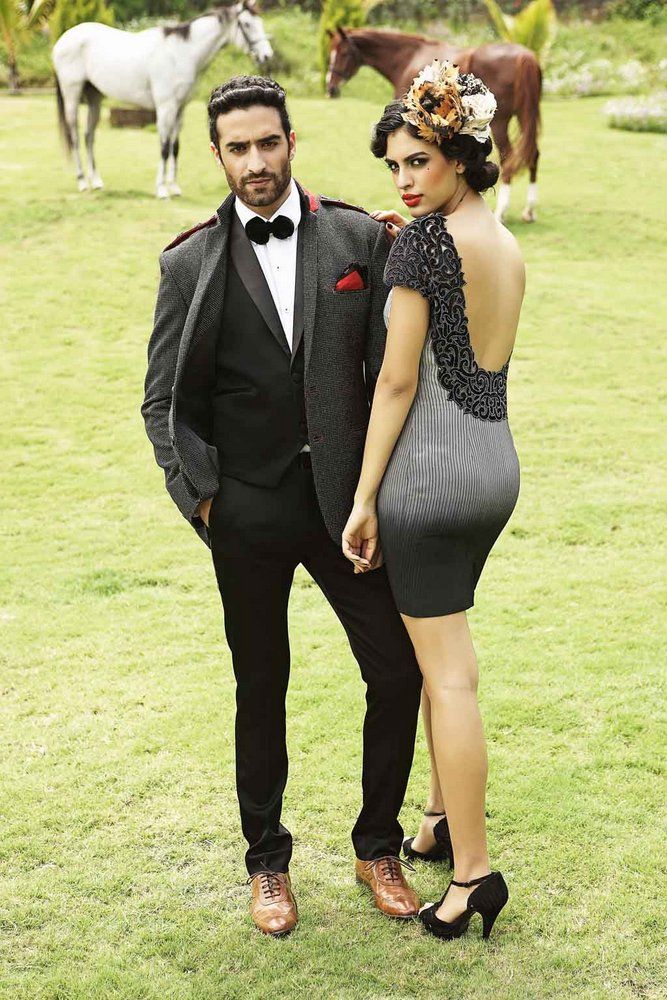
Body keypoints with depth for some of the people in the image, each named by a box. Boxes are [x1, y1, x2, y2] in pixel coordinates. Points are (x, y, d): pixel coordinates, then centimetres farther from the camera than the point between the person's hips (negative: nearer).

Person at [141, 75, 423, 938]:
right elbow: (164, 399, 2)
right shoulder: (191, 263, -2)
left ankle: (378, 846, 24)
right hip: (247, 511, -1)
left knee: (398, 671, 2)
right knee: (261, 691, 11)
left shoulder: (359, 240, 1)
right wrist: (201, 496, -8)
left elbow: (391, 366, 3)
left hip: (343, 501, 1)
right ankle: (267, 861, 30)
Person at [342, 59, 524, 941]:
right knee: (448, 644, 22)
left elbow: (399, 380, -15)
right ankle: (448, 816, 35)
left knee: (446, 671, -2)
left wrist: (364, 498, -10)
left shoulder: (424, 238, -14)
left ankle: (474, 870, 5)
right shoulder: (509, 247, 10)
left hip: (431, 465, -9)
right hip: (496, 462, 9)